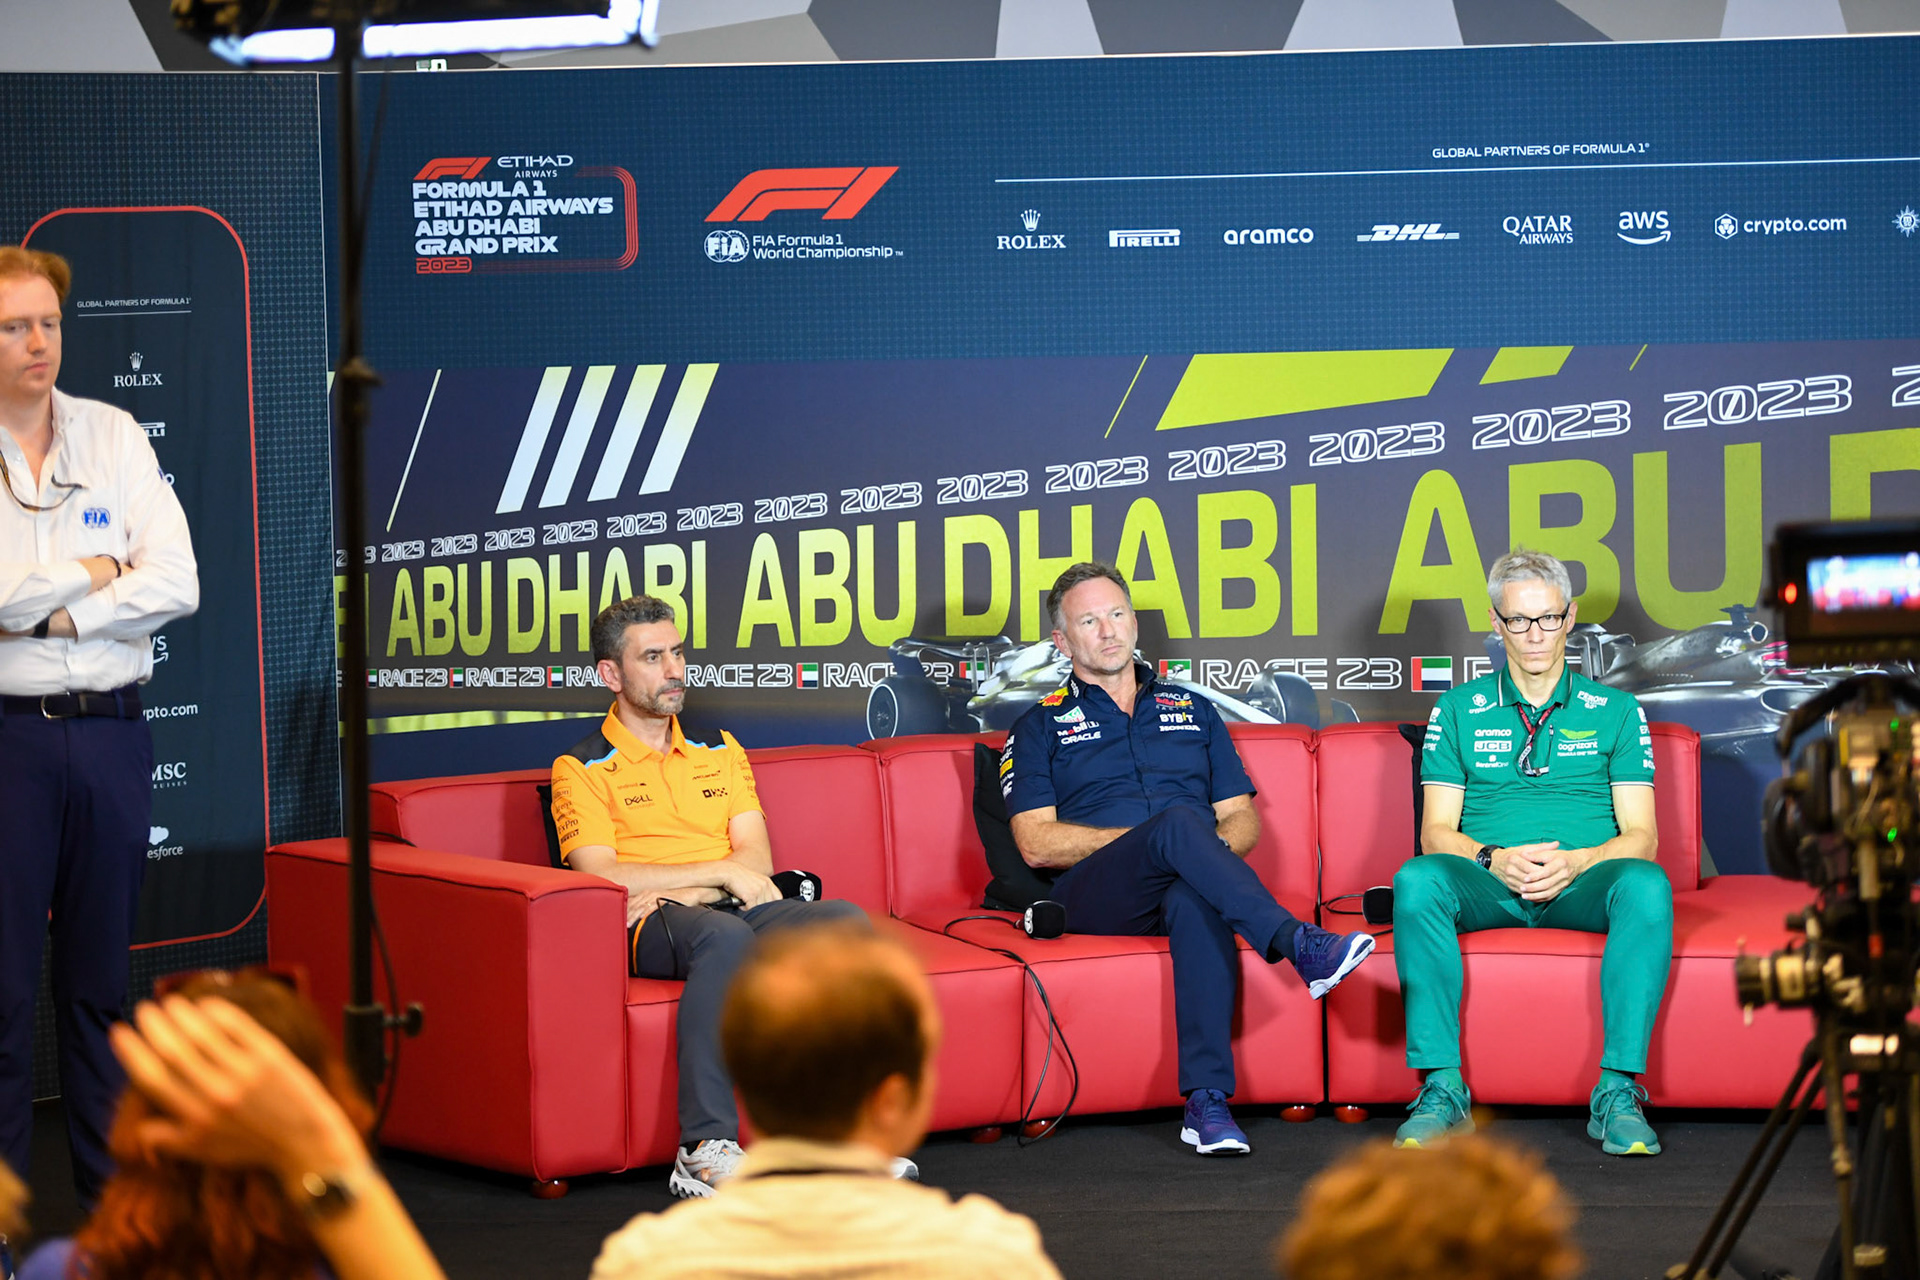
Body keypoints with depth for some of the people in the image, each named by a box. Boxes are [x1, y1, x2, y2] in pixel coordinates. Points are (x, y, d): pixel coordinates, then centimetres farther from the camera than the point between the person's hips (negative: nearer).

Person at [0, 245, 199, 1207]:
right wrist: (87, 574, -4)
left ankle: (113, 1194, 17)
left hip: (110, 731, 3)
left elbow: (175, 584, -2)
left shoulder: (114, 437, 7)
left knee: (101, 978, 11)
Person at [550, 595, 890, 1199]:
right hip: (648, 926, -5)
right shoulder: (581, 768, 8)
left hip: (739, 906, 5)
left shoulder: (719, 750, 24)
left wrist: (685, 892, -9)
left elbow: (757, 858, 12)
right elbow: (601, 876, -6)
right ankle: (705, 1148, -43)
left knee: (845, 920, -27)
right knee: (723, 934, -40)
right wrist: (723, 872, -6)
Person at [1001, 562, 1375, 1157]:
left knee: (1196, 898, -39)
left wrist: (1211, 850, -5)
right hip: (1093, 897, -2)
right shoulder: (1041, 727, 17)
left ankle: (1207, 1101, -49)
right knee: (1179, 821, -35)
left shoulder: (1192, 711, 27)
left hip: (1183, 886, 2)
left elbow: (1243, 818, 21)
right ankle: (1301, 945, -50)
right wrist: (1158, 837, -6)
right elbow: (1036, 843, 2)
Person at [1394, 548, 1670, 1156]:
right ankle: (1442, 1088, -34)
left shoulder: (1615, 711, 14)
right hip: (1487, 883, 0)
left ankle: (1619, 1092, -35)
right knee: (1417, 878, -34)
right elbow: (1436, 831, 7)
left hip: (1582, 885, 0)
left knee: (1647, 884, -35)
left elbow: (1640, 835, 6)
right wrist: (1495, 860, -15)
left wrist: (1575, 862, -16)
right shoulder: (1458, 710, 15)